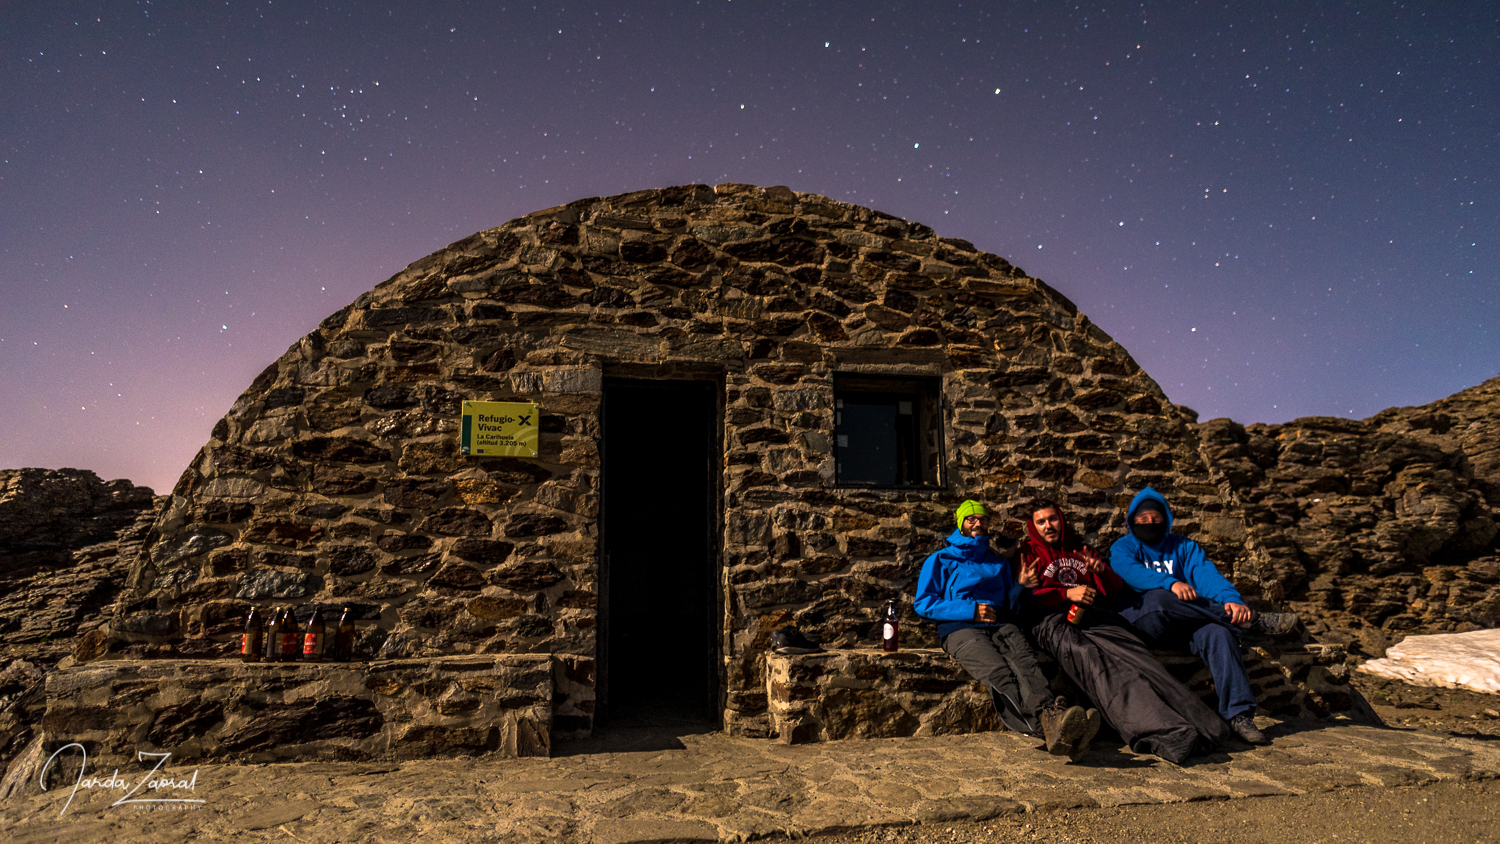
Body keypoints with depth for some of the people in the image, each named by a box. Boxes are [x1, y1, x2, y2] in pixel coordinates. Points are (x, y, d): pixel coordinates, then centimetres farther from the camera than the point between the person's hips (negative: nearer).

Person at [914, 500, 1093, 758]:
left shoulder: (998, 562, 32)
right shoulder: (941, 560, 19)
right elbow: (923, 603, 7)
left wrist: (1019, 586, 7)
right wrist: (971, 610, -3)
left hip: (1001, 625, 3)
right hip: (961, 628, -3)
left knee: (1026, 663, -34)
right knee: (998, 671, -37)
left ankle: (1053, 724, -62)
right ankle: (1048, 719, -62)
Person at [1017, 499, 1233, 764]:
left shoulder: (1082, 550, 32)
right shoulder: (1029, 554, 21)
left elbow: (1116, 591, 26)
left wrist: (1101, 571, 5)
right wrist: (1067, 594, -7)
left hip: (1095, 614, 4)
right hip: (1053, 620, -4)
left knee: (1132, 655, -27)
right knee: (1088, 658, -35)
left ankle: (1200, 724, -45)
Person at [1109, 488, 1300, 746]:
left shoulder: (1184, 547, 19)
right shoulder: (1122, 548, 11)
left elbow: (1207, 574, -2)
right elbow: (1130, 572, -13)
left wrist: (1232, 599, -23)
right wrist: (1170, 582, -30)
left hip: (1185, 628, 3)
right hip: (1141, 624, -2)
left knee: (1218, 632, -30)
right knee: (1157, 598, -35)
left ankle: (1239, 714, -35)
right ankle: (1253, 620, -25)